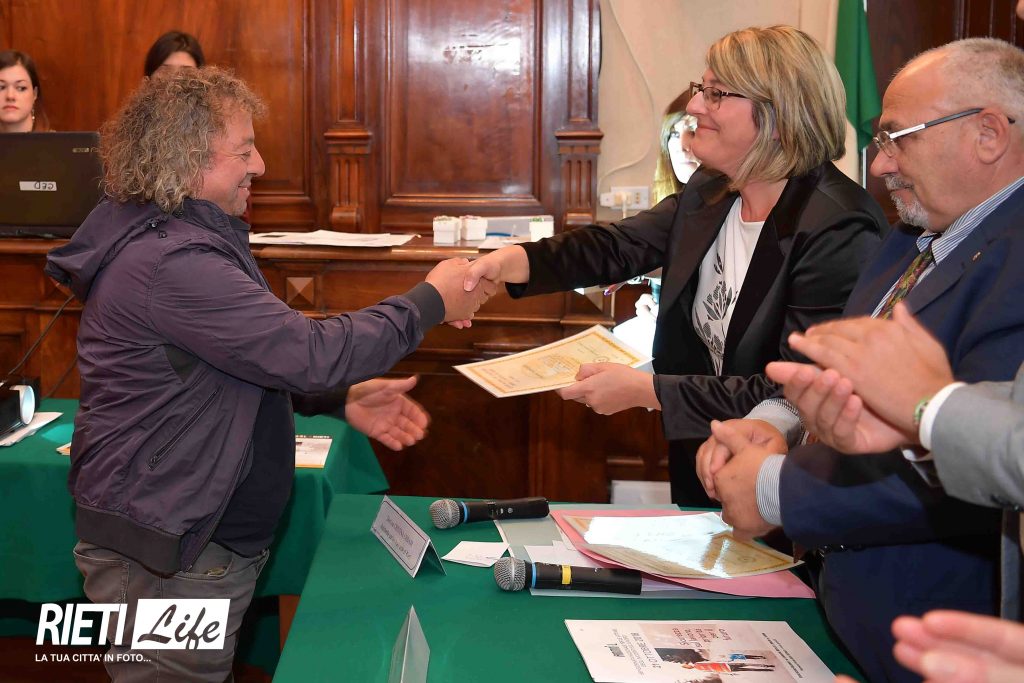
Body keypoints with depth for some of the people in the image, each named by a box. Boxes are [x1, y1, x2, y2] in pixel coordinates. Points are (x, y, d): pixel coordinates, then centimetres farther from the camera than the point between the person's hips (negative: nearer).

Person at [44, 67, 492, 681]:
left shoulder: (175, 239, 9)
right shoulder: (168, 265, -26)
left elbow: (261, 358, 17)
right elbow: (308, 352, -27)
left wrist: (345, 398, 3)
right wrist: (431, 302, -15)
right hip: (168, 562, -10)